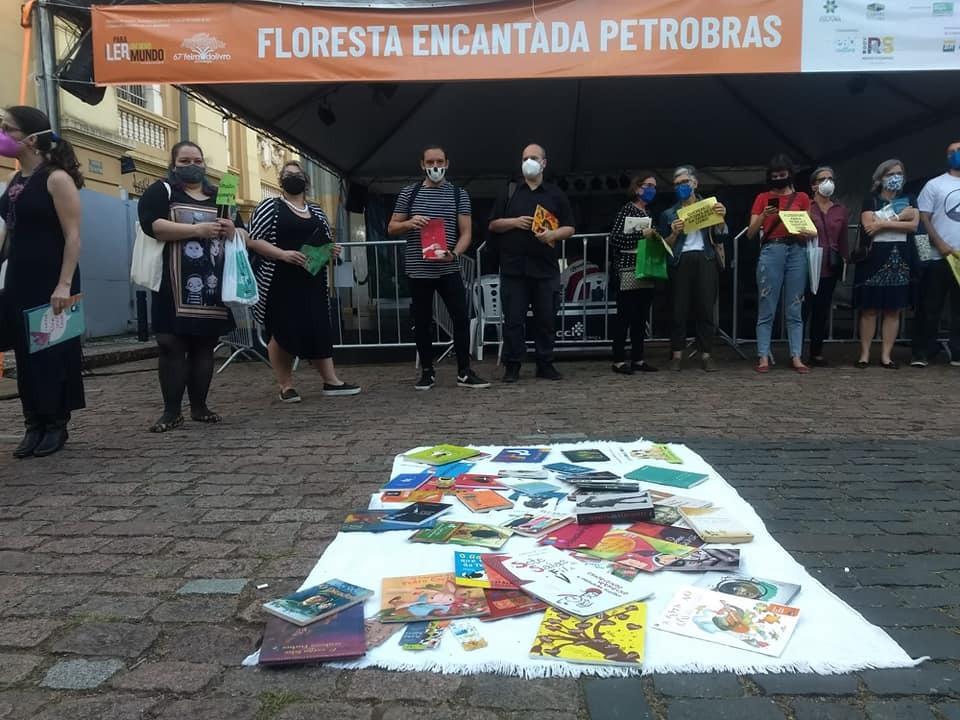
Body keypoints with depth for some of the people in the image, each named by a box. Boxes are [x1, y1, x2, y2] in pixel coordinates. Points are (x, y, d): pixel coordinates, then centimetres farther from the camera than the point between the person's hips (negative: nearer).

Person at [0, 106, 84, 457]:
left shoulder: (56, 179, -9)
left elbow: (73, 236, -15)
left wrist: (64, 284, -22)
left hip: (50, 283, -7)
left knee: (53, 353, 2)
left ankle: (56, 425, 14)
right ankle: (34, 425, 19)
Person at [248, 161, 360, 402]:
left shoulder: (316, 211, 17)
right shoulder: (270, 206, 1)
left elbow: (326, 242, 25)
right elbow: (252, 240, -6)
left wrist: (332, 250, 0)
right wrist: (283, 254, -19)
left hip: (312, 280, 5)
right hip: (280, 281, -5)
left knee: (320, 328, 3)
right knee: (282, 331, -1)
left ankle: (331, 381, 8)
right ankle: (286, 386, 6)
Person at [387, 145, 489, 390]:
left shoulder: (459, 194, 5)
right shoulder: (409, 193, 6)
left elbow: (466, 232, 1)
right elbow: (391, 228, 9)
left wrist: (454, 254, -18)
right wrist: (409, 223, -13)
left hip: (449, 270, 0)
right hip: (418, 270, 1)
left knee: (461, 319, -4)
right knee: (422, 322, 7)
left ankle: (464, 372, 8)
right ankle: (427, 372, 19)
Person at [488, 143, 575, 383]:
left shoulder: (556, 194, 12)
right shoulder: (509, 191, 12)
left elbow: (569, 228, 9)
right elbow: (493, 225, 9)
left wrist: (553, 234, -11)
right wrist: (514, 222, -8)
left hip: (546, 268, 1)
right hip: (513, 267, 0)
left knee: (546, 318, 3)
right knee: (513, 318, 0)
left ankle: (545, 364, 14)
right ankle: (512, 365, 7)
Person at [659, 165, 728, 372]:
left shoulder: (709, 206, 14)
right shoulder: (670, 214, 15)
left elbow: (720, 238, 6)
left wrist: (721, 219, -11)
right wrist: (674, 233, -9)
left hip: (705, 260, 0)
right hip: (681, 262, 0)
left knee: (706, 307, -5)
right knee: (680, 308, -6)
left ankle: (706, 355, 0)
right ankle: (677, 355, -1)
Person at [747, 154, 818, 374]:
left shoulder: (802, 197, 13)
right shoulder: (763, 198, 9)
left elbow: (811, 229, 9)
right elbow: (750, 233, 3)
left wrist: (804, 232, -13)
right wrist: (764, 216, -13)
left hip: (797, 251, 1)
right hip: (771, 251, -1)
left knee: (794, 309, 2)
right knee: (766, 309, -3)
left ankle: (797, 357, 4)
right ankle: (763, 357, -2)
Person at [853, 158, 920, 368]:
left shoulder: (909, 200, 15)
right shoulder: (870, 201, 6)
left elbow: (913, 225, -3)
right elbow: (869, 227, -11)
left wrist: (883, 224, -9)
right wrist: (899, 218, -6)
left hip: (900, 259, 3)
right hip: (875, 258, -3)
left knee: (893, 310, 2)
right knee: (869, 309, -3)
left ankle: (886, 355, 7)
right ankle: (864, 353, 3)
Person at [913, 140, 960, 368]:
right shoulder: (934, 185, 5)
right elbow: (923, 218, 0)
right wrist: (940, 244, -11)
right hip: (938, 257, -2)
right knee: (931, 308, 0)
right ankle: (922, 353, 6)